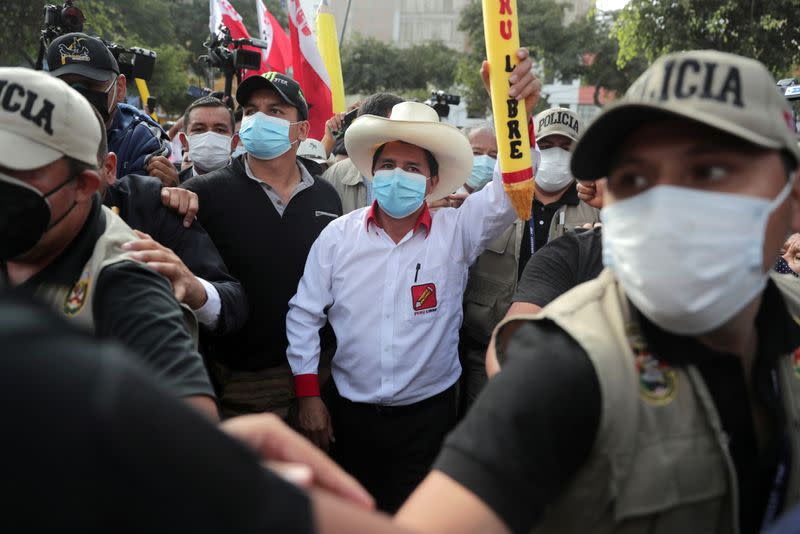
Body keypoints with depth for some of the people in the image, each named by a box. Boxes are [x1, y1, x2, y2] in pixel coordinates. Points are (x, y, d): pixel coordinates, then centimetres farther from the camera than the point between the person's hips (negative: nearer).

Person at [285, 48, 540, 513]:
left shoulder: (456, 232, -8)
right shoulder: (338, 235, -4)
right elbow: (304, 315, 2)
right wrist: (308, 394, 0)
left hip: (427, 417, -1)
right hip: (346, 414, 2)